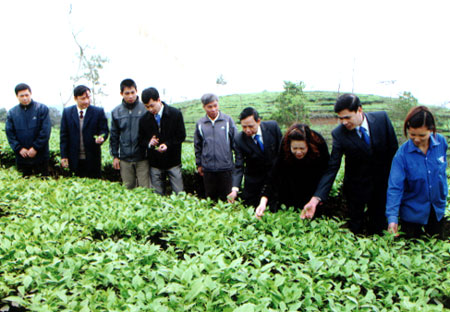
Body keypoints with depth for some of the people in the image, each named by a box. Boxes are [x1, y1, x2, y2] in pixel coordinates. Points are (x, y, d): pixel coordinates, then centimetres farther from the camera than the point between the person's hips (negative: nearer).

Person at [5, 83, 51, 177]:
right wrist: (19, 148, -10)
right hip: (21, 157, 2)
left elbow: (46, 131, -8)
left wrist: (35, 148, -13)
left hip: (40, 156, -2)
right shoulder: (11, 113, 5)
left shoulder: (42, 109, -4)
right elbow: (9, 133, 3)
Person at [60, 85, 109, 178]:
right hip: (74, 160, 1)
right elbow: (64, 135, 6)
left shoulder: (98, 112, 0)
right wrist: (64, 156, 1)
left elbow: (104, 130, 3)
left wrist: (101, 137, -21)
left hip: (93, 159, -1)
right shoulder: (67, 112, 5)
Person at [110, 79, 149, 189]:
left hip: (142, 158, -2)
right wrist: (115, 156, 9)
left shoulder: (145, 109, -4)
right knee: (128, 189, 12)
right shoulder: (116, 112, 6)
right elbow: (114, 135, 12)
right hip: (125, 159, 3)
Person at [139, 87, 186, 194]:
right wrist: (149, 143, -14)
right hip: (155, 164, 2)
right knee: (157, 195, 7)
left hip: (173, 162, -2)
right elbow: (141, 140, 9)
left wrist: (168, 144, -18)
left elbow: (181, 136, -3)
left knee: (179, 193, 1)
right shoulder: (144, 119, 1)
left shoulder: (175, 114, -5)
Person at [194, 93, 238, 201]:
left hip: (226, 167, -1)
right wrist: (199, 164, 13)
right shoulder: (200, 123, 4)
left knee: (226, 197, 7)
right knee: (210, 197, 12)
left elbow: (235, 142, 4)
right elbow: (197, 146, 13)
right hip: (208, 168, 2)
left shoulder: (228, 120, -1)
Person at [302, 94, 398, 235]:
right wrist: (316, 198, -26)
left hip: (382, 184, 2)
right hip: (356, 187, -1)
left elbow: (394, 149, 0)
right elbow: (332, 167, -17)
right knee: (356, 229, 8)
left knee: (377, 228, 13)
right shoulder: (338, 133, -16)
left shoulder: (382, 118, -12)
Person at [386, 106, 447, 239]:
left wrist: (443, 195, 11)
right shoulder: (403, 153, -22)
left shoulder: (441, 142, -12)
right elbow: (395, 187, -23)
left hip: (437, 209, 3)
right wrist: (392, 217, -31)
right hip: (412, 212, -3)